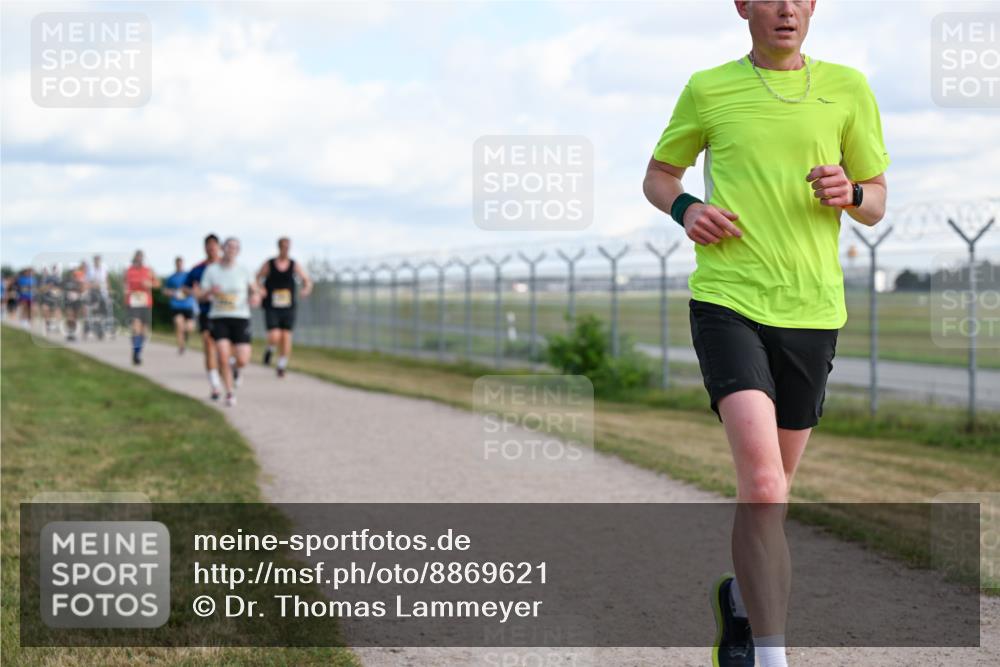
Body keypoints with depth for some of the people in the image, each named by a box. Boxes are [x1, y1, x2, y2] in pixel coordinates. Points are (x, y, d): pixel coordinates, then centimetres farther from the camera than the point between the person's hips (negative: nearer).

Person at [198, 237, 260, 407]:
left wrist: (255, 297, -13)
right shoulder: (211, 270, 0)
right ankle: (230, 393, 4)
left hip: (240, 318, 0)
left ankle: (235, 368, 31)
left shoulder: (243, 271, -1)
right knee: (223, 357, -15)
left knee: (242, 360, -8)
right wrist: (211, 291, -24)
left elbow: (254, 290, 11)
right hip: (219, 318, 0)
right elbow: (201, 295, -1)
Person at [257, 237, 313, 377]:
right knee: (274, 337, -16)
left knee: (286, 337, -2)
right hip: (271, 308, -2)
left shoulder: (295, 265, 2)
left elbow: (307, 280, 6)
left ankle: (281, 367, 12)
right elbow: (257, 280, 5)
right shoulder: (269, 264, -2)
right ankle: (270, 351, 19)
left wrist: (306, 289, -16)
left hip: (288, 309, 2)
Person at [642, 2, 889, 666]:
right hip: (727, 298, -3)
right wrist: (685, 207, -4)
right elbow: (659, 173, 18)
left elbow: (876, 203, 13)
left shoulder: (848, 88, 9)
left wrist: (849, 194, -10)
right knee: (761, 475, -20)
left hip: (813, 309, 3)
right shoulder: (708, 89, 6)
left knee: (771, 488, 13)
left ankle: (740, 596, 40)